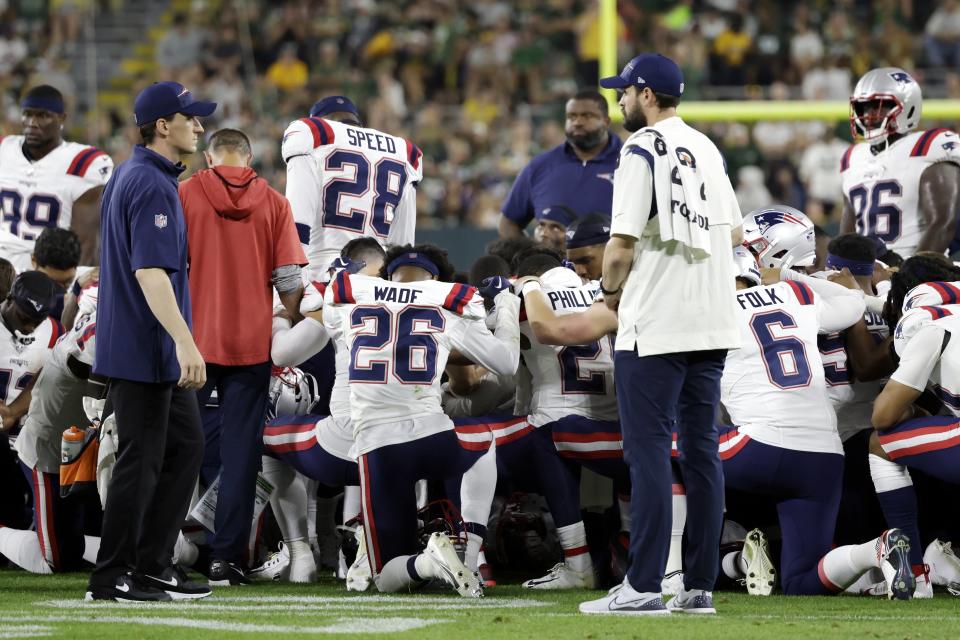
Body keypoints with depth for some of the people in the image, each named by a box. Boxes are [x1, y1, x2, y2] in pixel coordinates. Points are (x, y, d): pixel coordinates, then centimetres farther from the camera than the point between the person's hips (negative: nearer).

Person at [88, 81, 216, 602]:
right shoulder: (151, 186, -18)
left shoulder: (127, 176, 14)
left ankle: (152, 565, 16)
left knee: (185, 447, 14)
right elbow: (149, 272, -27)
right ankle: (111, 577, 1)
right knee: (141, 459, -4)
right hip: (144, 350, -10)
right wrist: (185, 342, -32)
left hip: (158, 357, 10)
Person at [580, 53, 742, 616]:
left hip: (654, 328, -7)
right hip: (713, 325, 7)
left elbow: (622, 245, -14)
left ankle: (644, 586, -9)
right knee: (702, 450, 7)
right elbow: (734, 232, 20)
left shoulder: (642, 150, -10)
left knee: (649, 451, -6)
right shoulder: (708, 149, 14)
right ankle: (700, 587, 7)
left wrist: (611, 288, 4)